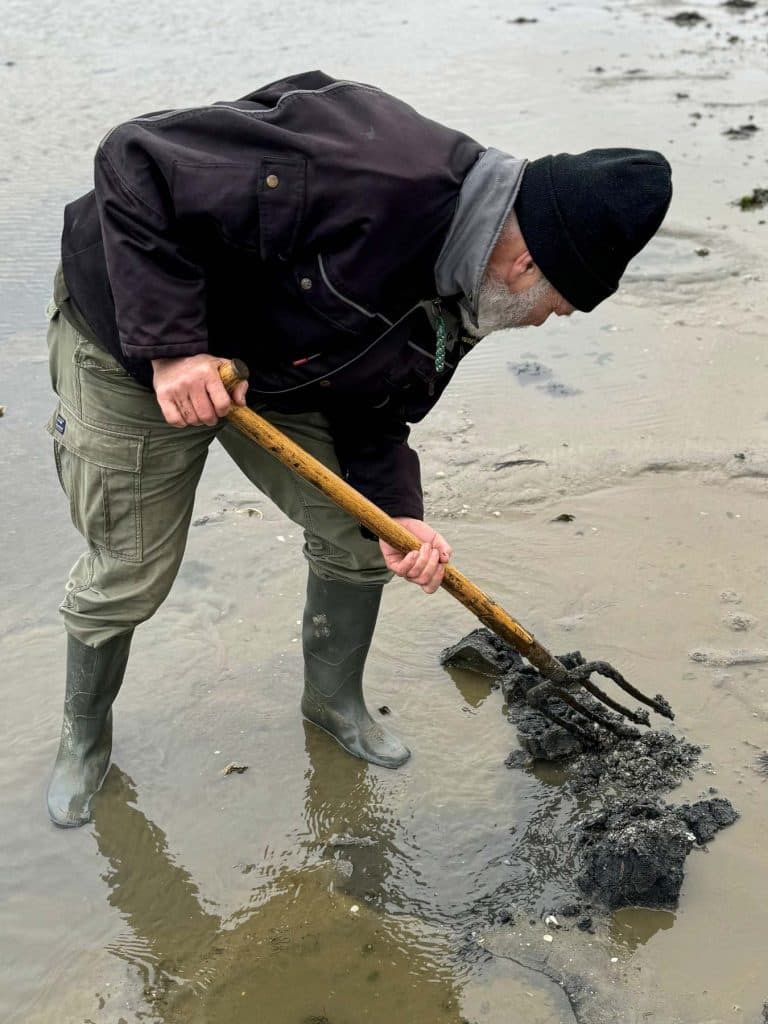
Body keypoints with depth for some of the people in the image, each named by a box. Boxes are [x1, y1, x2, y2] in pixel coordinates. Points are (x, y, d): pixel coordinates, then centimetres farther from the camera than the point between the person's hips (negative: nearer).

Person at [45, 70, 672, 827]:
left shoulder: (462, 296, -8)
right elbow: (139, 164, -35)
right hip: (132, 339, -7)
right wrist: (170, 346, -37)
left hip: (271, 366, 7)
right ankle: (84, 738, 32)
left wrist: (398, 512, -14)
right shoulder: (370, 170, -38)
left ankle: (334, 699, 36)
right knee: (129, 578, 2)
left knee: (360, 537, 8)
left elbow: (375, 411, 3)